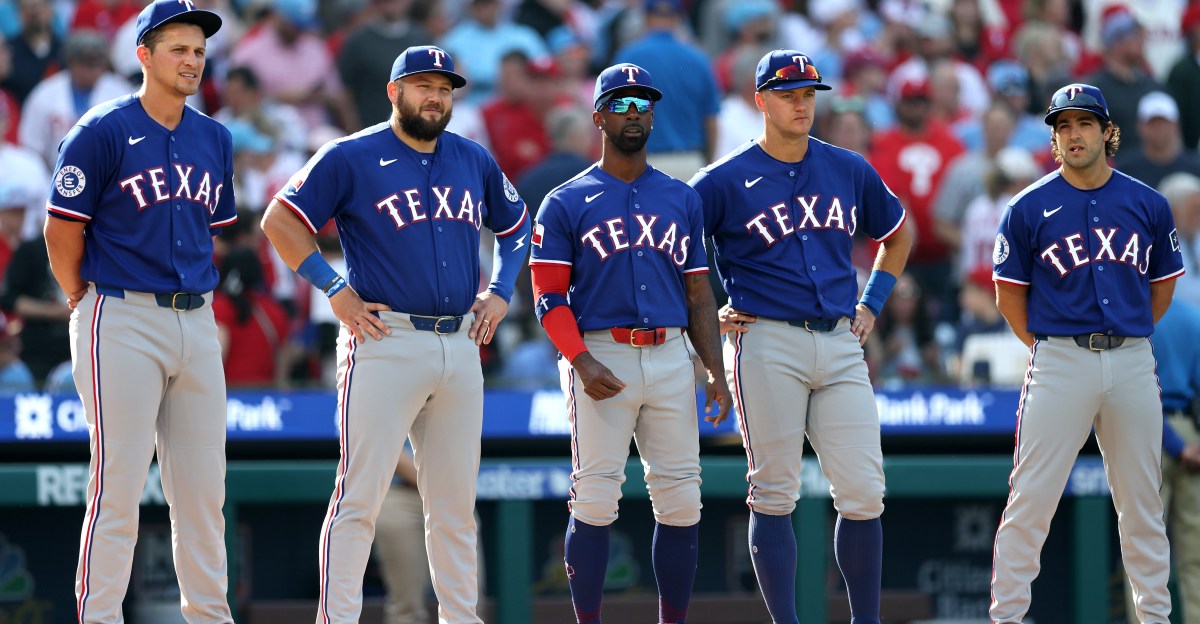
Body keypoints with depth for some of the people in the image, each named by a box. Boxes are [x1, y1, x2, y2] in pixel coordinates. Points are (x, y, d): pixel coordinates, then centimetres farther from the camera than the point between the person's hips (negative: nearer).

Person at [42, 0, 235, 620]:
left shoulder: (214, 139, 13)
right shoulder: (103, 132, -7)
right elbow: (62, 230, -5)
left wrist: (196, 297, 15)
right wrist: (86, 304, 2)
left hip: (196, 320, 6)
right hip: (123, 324, -6)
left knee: (203, 488, 8)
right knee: (117, 488, -7)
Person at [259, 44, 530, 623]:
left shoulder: (474, 161, 14)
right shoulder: (351, 158, -2)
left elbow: (515, 225, 29)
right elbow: (280, 221, -3)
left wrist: (500, 291, 14)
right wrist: (336, 290, -9)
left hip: (460, 348, 5)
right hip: (386, 344, -5)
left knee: (455, 501, 10)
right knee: (360, 495, -9)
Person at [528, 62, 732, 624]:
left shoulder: (681, 199, 16)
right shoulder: (566, 203, 4)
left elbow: (698, 293, 16)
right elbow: (550, 298, -1)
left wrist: (715, 373, 6)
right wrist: (582, 362, -16)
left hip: (670, 359, 4)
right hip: (601, 358, -4)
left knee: (681, 501, 1)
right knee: (595, 500, -8)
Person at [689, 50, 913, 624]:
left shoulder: (849, 170, 12)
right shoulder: (725, 181, -1)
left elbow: (897, 235, 29)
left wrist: (872, 303, 18)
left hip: (840, 345, 4)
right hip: (766, 344, -4)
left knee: (863, 491, -1)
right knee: (775, 494, -3)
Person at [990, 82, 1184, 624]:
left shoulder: (1147, 204, 7)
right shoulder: (1029, 208, 0)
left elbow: (1162, 285, 17)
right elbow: (1009, 294, 5)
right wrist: (1046, 350, 4)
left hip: (1132, 361, 2)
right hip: (1059, 363, -2)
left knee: (1142, 499, 8)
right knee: (1031, 498, -6)